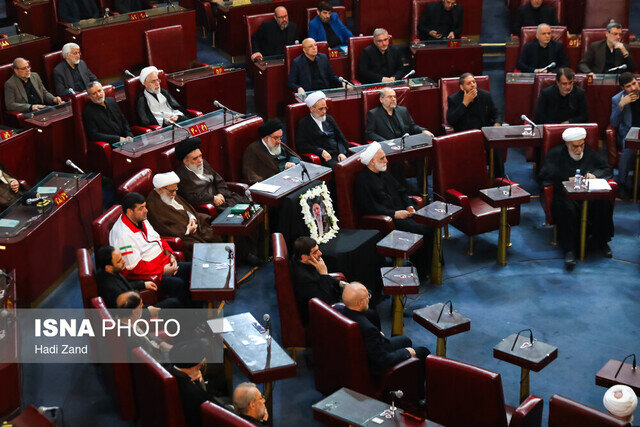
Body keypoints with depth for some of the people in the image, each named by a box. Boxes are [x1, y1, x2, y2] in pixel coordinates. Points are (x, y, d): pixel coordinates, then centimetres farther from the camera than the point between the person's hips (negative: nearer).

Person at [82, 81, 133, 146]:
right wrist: (118, 139, -15)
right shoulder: (88, 112, -3)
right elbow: (94, 135, -11)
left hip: (124, 139, 6)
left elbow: (124, 121, 22)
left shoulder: (111, 101, 16)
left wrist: (129, 135, 1)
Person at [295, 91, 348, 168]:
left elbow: (341, 138, 19)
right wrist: (321, 151, -14)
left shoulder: (329, 119, 22)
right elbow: (301, 145, -4)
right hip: (325, 159, -5)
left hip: (339, 155, 5)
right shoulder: (304, 123, 6)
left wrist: (342, 153, -1)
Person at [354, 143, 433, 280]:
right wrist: (394, 214, -19)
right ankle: (420, 272, -10)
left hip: (401, 212, 8)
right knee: (421, 230, -24)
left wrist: (408, 206, 5)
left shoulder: (384, 174, 19)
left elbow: (401, 191, 24)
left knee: (430, 226, -12)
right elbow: (370, 208, -17)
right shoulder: (362, 181, -9)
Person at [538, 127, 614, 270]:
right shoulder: (555, 154, 9)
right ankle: (569, 250, -32)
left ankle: (601, 241, -6)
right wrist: (568, 179, -12)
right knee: (565, 208, -39)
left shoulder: (591, 154, 20)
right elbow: (545, 175, -4)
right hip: (565, 194, -3)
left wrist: (594, 174, 0)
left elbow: (607, 170, 22)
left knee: (604, 204, -29)